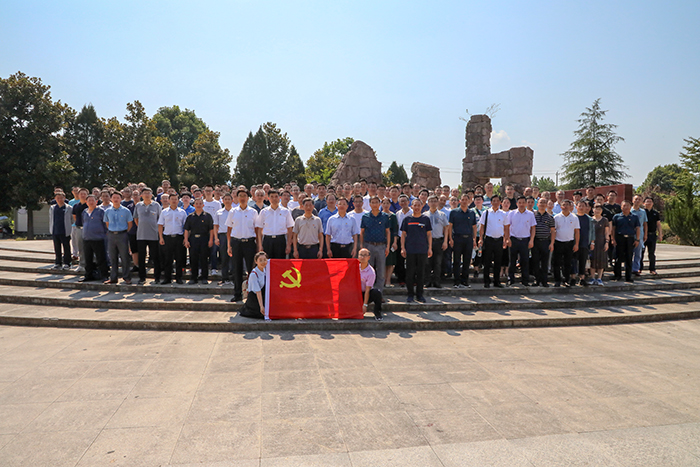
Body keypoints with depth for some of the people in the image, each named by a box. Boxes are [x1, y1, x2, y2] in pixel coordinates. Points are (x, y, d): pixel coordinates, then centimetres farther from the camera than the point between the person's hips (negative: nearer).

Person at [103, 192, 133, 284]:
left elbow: (130, 223, 4)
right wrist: (111, 232, 8)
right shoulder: (107, 211, 8)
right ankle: (113, 278, 15)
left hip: (122, 235, -3)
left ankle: (127, 278, 6)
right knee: (113, 258, 8)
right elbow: (107, 223, 18)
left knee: (124, 257, -2)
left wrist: (124, 233, 1)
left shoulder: (126, 211, -1)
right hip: (111, 235, 3)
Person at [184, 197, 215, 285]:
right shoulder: (190, 217, 11)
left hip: (204, 239, -2)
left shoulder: (207, 216, 6)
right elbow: (186, 230, 10)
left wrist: (211, 240, -5)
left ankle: (204, 278, 7)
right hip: (193, 239, 2)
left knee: (204, 259, 0)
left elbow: (211, 229, 3)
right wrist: (186, 240, 0)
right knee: (193, 259, 4)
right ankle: (193, 278, 13)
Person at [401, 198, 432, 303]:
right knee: (410, 273, 2)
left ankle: (419, 295, 15)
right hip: (410, 250, 0)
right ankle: (410, 294, 12)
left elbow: (429, 234, 8)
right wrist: (402, 248, -1)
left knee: (421, 272, 5)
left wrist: (430, 248, 2)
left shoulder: (425, 219, 7)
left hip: (422, 250, 1)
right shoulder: (407, 219, 6)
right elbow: (403, 234, 7)